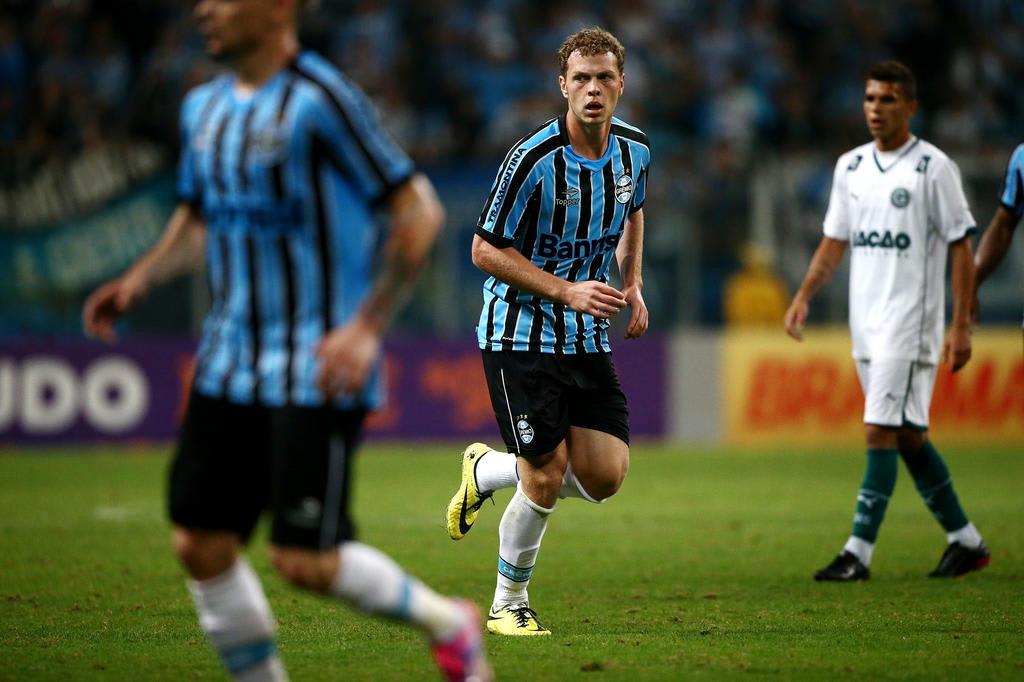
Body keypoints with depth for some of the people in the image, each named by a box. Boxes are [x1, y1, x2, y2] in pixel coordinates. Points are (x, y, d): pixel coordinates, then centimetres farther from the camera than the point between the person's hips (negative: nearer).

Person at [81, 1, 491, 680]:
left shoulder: (322, 100, -13)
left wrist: (367, 327, -18)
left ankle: (448, 624, 16)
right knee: (201, 545, 1)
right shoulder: (204, 107, 10)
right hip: (229, 364, 7)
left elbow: (419, 209, -12)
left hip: (318, 370, -7)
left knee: (306, 561, -9)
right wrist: (139, 280, 7)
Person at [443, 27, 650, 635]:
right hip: (521, 334, -6)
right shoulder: (534, 159, -20)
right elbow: (486, 249, -14)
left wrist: (633, 284, 9)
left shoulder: (635, 150, 0)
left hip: (589, 337, 6)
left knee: (605, 477, -1)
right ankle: (509, 603, 12)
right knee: (547, 476, -10)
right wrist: (566, 290, -22)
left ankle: (489, 470, 25)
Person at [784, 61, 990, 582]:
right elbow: (835, 241, 17)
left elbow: (961, 248, -7)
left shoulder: (932, 167, -7)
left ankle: (859, 552, -13)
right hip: (865, 323, 7)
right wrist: (804, 295, 3)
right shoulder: (850, 166, 11)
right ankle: (966, 541, 22)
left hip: (910, 322, -7)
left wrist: (961, 327, -11)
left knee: (880, 430, -13)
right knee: (907, 436, 11)